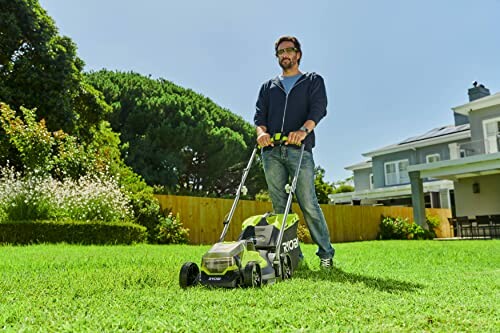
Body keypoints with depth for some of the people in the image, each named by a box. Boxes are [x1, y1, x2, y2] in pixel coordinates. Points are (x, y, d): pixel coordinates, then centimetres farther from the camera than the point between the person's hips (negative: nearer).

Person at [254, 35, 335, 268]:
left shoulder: (313, 81, 16)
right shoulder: (268, 87, 25)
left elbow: (319, 108, -2)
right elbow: (259, 115, 13)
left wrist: (304, 129, -22)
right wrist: (261, 131, -11)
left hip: (299, 149, -3)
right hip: (271, 152, 4)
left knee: (308, 204, -7)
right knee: (279, 207, 1)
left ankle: (326, 253, 3)